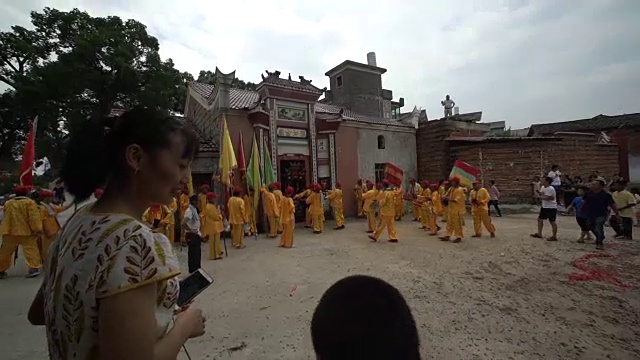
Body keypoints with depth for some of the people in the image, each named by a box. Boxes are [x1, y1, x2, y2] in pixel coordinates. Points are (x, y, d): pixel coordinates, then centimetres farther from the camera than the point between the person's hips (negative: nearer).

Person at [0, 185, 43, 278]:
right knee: (31, 249, -3)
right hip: (26, 232, -5)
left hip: (9, 232, 5)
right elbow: (34, 217, -14)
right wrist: (38, 229, -13)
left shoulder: (7, 203, 10)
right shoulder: (30, 203, -7)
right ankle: (34, 268, -10)